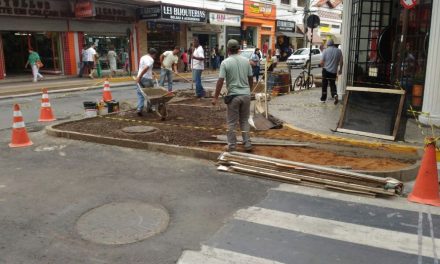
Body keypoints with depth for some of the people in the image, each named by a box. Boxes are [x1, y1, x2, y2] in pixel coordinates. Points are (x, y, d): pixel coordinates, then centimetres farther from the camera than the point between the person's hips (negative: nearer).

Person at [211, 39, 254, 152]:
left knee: (232, 122, 7)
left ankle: (232, 145, 13)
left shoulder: (225, 62, -9)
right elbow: (250, 79, 10)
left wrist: (215, 97, -7)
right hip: (246, 94, 4)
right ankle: (247, 144, 15)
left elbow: (220, 81, -12)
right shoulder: (246, 61, 3)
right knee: (244, 120, 15)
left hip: (233, 95, -4)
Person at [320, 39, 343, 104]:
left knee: (324, 85, 7)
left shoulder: (326, 50, -7)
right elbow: (341, 62, 2)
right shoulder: (339, 51, 2)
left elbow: (322, 62, -7)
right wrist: (340, 69, 15)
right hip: (334, 71, 2)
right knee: (333, 84, 16)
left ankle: (323, 99, 11)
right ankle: (335, 94, -9)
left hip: (326, 70, -2)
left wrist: (323, 66, 13)